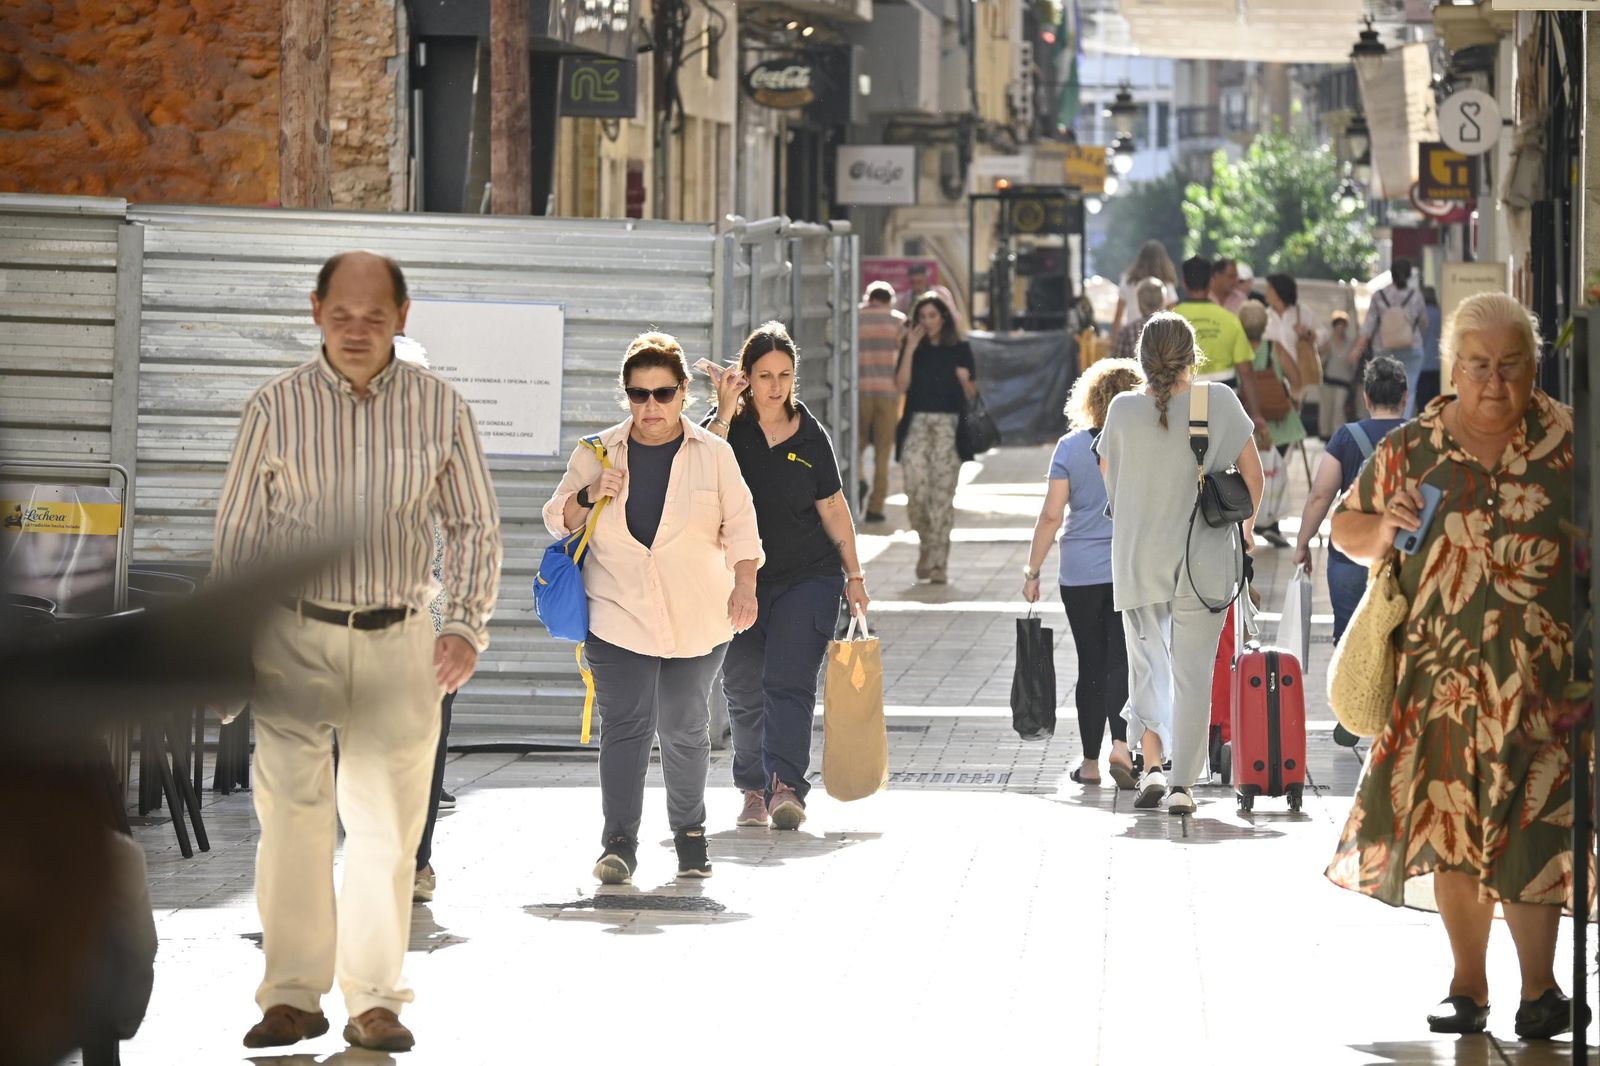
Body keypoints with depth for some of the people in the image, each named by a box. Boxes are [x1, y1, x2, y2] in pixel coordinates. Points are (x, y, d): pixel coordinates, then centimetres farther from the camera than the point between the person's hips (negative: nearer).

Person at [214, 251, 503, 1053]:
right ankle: (292, 995, -3)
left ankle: (373, 1000, 12)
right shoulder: (276, 408, -1)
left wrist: (467, 626, -3)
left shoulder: (438, 407, 2)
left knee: (386, 828, 4)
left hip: (398, 641, 1)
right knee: (291, 816, -9)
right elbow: (236, 535, 6)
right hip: (295, 635, -1)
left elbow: (474, 526, 9)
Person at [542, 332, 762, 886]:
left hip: (697, 619, 1)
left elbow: (739, 524, 5)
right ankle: (619, 844, -13)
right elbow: (557, 521, 11)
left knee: (685, 728, 8)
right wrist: (588, 496, -10)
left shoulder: (713, 454, 5)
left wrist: (744, 586, -9)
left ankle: (689, 831, 25)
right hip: (618, 613, -1)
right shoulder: (596, 453, 6)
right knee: (624, 724, -12)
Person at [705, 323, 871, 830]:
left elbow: (833, 507, 10)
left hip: (808, 578, -1)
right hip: (741, 576, 1)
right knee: (743, 689, 6)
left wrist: (854, 575, 9)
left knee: (789, 683, -14)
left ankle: (786, 787, -25)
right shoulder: (730, 427, 0)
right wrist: (725, 412, -21)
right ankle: (753, 789, 19)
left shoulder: (810, 435, 3)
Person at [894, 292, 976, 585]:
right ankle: (926, 544, 18)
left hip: (948, 426, -1)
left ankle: (938, 562, -3)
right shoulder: (912, 347, 9)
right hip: (917, 425, 1)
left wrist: (965, 380, -13)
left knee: (942, 495, -6)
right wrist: (910, 350, -9)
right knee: (916, 491, -9)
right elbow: (901, 385, -3)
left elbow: (971, 394, 8)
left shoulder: (959, 349, 7)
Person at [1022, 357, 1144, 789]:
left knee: (1091, 665, 9)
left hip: (1081, 573, 1)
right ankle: (1120, 742, -22)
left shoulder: (1070, 447, -2)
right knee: (1124, 661, -1)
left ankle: (1090, 762, 14)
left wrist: (1033, 570, 2)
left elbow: (1051, 515, -5)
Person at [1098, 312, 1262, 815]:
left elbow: (1108, 475, 9)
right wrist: (1244, 526, 19)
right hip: (1203, 559, -1)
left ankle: (1151, 764, -6)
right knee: (1192, 672, 7)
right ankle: (1182, 784, 6)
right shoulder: (1217, 401, -8)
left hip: (1138, 560, 1)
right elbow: (1253, 473, 0)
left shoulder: (1124, 409, -6)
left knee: (1146, 663, 14)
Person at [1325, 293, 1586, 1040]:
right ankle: (1467, 985, 19)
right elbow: (1346, 530, 14)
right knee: (1450, 825, 6)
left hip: (1543, 671, -2)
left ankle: (1539, 988, 5)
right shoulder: (1411, 449, 3)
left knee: (1530, 829, -7)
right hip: (1442, 670, 2)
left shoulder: (1571, 441, 0)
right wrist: (1384, 529, -7)